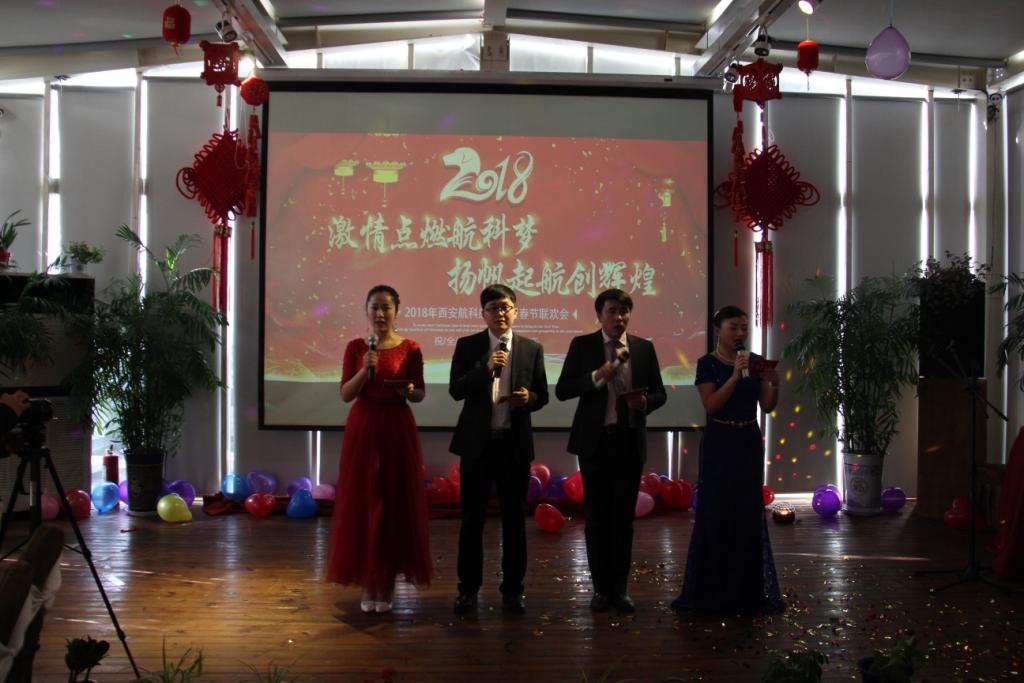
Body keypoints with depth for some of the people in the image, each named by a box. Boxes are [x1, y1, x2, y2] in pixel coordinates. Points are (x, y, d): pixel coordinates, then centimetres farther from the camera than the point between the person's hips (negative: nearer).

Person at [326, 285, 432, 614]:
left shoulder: (410, 349, 0)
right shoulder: (355, 347, 3)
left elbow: (420, 394, 8)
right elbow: (346, 394, -1)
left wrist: (410, 391, -14)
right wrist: (365, 370, -17)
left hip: (397, 429, -1)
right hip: (363, 428, 1)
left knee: (396, 503, 2)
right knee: (362, 503, 2)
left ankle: (388, 581, 14)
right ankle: (368, 583, 12)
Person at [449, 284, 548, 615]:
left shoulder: (532, 348, 4)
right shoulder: (467, 346, 1)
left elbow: (542, 395, 7)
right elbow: (456, 390, -8)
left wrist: (528, 398, -15)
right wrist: (486, 368, -21)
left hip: (515, 444, 1)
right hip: (477, 442, -1)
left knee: (514, 520, 8)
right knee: (472, 519, 5)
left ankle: (512, 589, 18)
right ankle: (468, 588, 16)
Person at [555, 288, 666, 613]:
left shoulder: (644, 348, 4)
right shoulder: (582, 345, -1)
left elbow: (659, 393, 9)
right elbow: (562, 390, -6)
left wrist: (645, 403, -13)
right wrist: (597, 376, -19)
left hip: (630, 441, 2)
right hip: (595, 440, -1)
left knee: (624, 517, 7)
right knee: (597, 516, 5)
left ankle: (620, 588, 17)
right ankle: (601, 588, 16)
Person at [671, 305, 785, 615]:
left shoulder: (756, 361, 6)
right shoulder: (708, 364, -5)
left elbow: (767, 407, 3)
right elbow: (711, 405, -16)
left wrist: (774, 383, -16)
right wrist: (735, 376, -23)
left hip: (749, 442, 4)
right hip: (719, 443, -4)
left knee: (749, 513, 9)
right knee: (715, 513, -1)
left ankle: (748, 588, 19)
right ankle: (714, 589, 9)